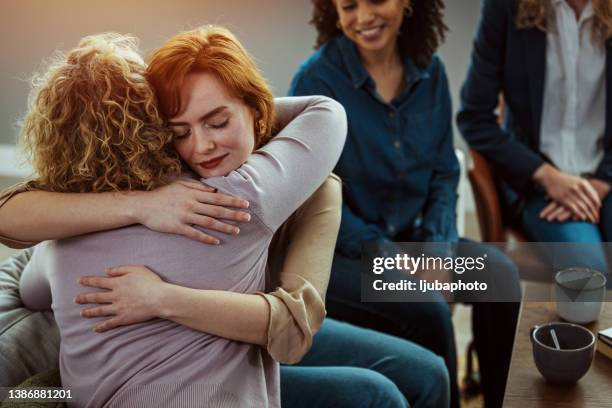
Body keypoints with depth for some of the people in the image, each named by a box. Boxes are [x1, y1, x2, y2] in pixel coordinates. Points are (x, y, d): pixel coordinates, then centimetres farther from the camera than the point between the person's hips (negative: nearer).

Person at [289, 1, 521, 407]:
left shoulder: (430, 71, 1)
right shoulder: (316, 79, -13)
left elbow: (444, 173, 6)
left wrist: (437, 247, -9)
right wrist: (383, 253, -19)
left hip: (413, 237, 5)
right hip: (335, 252, -5)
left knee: (501, 276, -17)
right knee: (428, 310, -26)